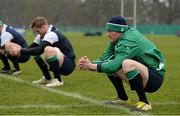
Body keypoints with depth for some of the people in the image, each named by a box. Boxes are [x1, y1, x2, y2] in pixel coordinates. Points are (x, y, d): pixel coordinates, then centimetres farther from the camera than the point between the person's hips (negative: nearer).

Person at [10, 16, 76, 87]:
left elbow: (39, 50, -32)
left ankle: (58, 80, -22)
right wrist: (20, 51, -11)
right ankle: (47, 78, 18)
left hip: (69, 65, -10)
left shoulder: (52, 34, -20)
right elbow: (32, 48, 8)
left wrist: (21, 51, -28)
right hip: (59, 64, 10)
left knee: (49, 49, -33)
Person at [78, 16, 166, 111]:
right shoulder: (117, 40, 4)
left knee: (127, 63, -35)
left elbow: (115, 65, -30)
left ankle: (144, 103, -24)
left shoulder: (129, 41, -23)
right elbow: (104, 59, 1)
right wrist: (89, 63, -18)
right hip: (142, 78, 9)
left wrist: (91, 66, -25)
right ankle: (123, 98, 16)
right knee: (108, 64, 4)